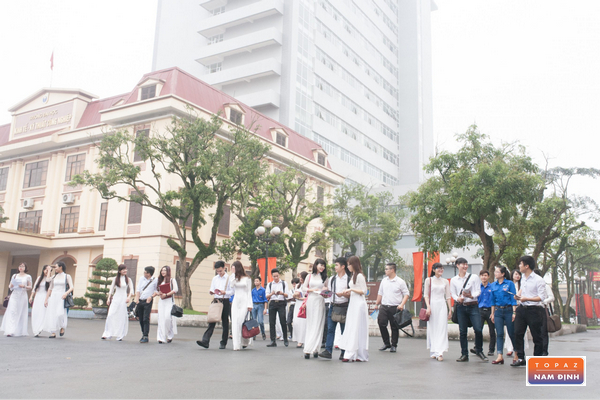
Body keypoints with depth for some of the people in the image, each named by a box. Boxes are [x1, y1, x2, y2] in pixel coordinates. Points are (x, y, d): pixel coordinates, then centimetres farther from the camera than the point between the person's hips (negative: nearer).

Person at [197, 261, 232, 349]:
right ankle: (205, 341, -13)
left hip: (225, 301, -3)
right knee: (212, 321, -6)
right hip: (216, 301, 3)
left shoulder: (229, 278, 0)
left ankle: (223, 343, 13)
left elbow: (232, 292, -3)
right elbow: (212, 289, 16)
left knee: (225, 323, 4)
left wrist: (225, 292, -20)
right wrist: (211, 292, -6)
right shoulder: (215, 278, 14)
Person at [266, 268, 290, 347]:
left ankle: (285, 340, 6)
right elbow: (267, 296, 7)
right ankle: (273, 341, 1)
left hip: (281, 303, -2)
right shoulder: (270, 284, 14)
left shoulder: (283, 283, 10)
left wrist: (282, 293, -17)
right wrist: (272, 294, -14)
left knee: (283, 321, -7)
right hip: (272, 303, 2)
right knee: (271, 322, -2)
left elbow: (287, 295, 4)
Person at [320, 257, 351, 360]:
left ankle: (344, 353, 12)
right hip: (333, 306, 4)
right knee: (330, 328, -5)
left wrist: (343, 294, -19)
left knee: (344, 330, 3)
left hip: (344, 307, -4)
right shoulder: (332, 279, 14)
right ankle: (328, 351, -8)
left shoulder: (349, 279, -1)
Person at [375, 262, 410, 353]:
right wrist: (377, 304, 19)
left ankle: (394, 345, 17)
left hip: (395, 308, -4)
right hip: (384, 306, 4)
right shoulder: (384, 281, 11)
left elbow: (406, 294, -2)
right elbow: (380, 293, 20)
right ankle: (386, 343, 12)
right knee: (381, 323, -5)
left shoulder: (400, 282, -3)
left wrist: (402, 304, -15)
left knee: (394, 327, 3)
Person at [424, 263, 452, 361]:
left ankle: (440, 353, -9)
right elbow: (426, 295, 2)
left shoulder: (445, 281, 10)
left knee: (442, 329, -7)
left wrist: (450, 310, 6)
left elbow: (448, 296, 11)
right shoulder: (429, 280, 4)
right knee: (432, 329, 2)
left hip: (442, 306, 1)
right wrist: (428, 306, -10)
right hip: (432, 305, -1)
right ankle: (433, 352, 13)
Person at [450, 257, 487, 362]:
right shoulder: (453, 280, 8)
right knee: (462, 331, 3)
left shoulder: (474, 277, 3)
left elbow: (478, 291, -1)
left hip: (473, 306, -1)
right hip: (461, 307, 1)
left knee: (478, 329, -9)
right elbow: (453, 293, 8)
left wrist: (471, 295, -20)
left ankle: (479, 351, 15)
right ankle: (464, 355, 12)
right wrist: (458, 298, -13)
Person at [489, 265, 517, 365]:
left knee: (512, 333, 4)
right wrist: (492, 313, 11)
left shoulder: (510, 283, -3)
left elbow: (513, 299, -6)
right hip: (498, 311, 4)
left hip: (508, 310, -4)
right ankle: (500, 356, -2)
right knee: (499, 334, 0)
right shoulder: (493, 285, 9)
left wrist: (514, 312, -11)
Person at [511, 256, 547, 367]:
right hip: (522, 308, 7)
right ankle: (521, 358, 5)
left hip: (534, 309, -7)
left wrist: (527, 299, -25)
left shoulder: (539, 280, -12)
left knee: (536, 336, 4)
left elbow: (542, 297, -17)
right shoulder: (523, 278, 11)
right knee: (518, 333, 0)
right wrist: (518, 295, 11)